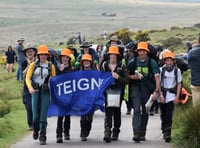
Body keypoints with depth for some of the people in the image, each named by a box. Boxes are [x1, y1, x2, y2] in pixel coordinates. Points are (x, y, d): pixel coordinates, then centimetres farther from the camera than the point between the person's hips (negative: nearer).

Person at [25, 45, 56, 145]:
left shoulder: (51, 66, 5)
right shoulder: (33, 65, 4)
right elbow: (27, 78, -1)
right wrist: (30, 87, -18)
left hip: (45, 92, 0)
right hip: (35, 92, 0)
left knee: (43, 115, -6)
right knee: (36, 114, 0)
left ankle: (42, 137, -1)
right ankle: (36, 130, 31)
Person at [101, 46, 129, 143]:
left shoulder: (121, 66, 4)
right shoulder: (104, 65, 8)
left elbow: (126, 80, 0)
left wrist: (118, 78, -16)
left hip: (118, 91, 1)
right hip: (107, 90, 0)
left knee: (117, 111, 7)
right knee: (108, 111, -12)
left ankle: (115, 133, 18)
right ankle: (107, 132, -22)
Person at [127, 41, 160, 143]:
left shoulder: (152, 62, -1)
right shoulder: (133, 62, 3)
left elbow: (157, 77, -6)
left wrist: (156, 91, -16)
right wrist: (133, 77, -10)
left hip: (147, 89, 1)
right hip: (135, 88, -1)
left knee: (145, 112, 8)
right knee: (137, 110, -14)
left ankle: (142, 134, 21)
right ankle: (136, 133, -22)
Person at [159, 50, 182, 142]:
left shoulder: (177, 71, 0)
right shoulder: (161, 70, -2)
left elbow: (179, 84, 3)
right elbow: (158, 83, 0)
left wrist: (177, 97, -4)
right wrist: (161, 95, -8)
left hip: (172, 95, -1)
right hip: (163, 94, 1)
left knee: (169, 115, -11)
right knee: (163, 115, 8)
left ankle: (167, 133, -14)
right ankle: (165, 132, 22)